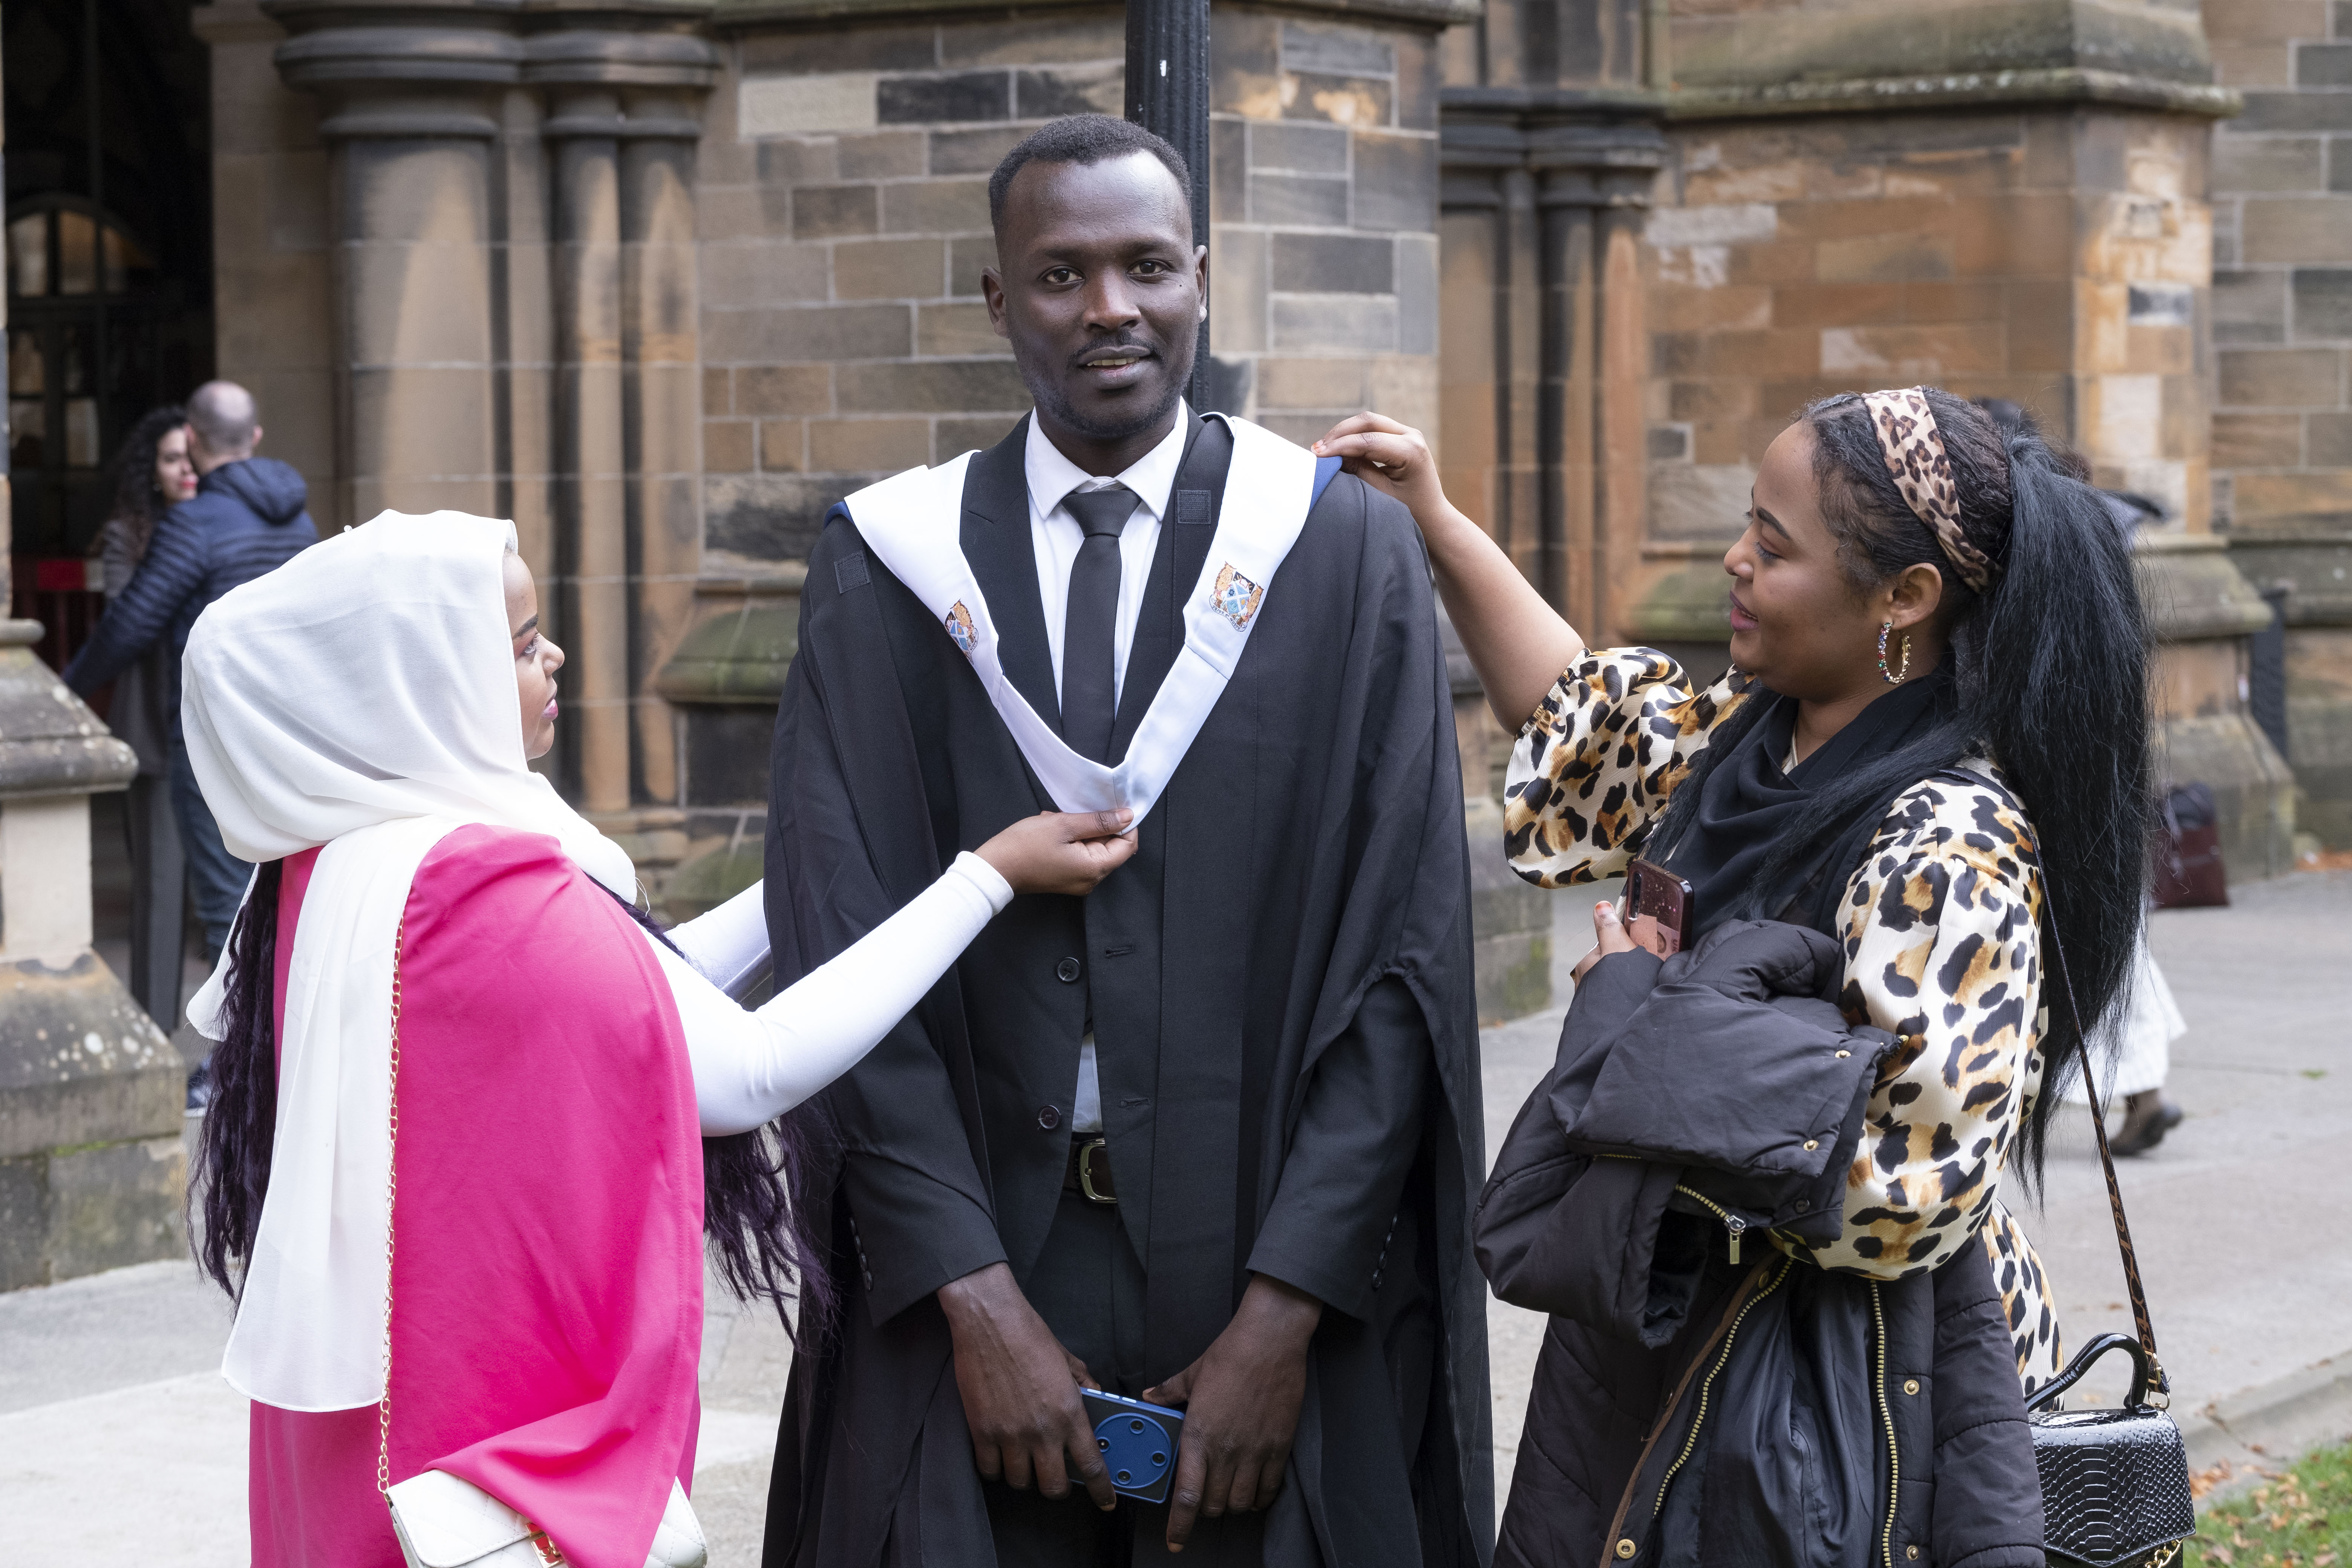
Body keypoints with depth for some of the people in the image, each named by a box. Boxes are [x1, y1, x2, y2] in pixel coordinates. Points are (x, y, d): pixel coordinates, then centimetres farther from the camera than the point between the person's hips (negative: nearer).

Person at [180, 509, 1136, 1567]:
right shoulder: (487, 894, -25)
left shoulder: (334, 867, 3)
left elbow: (618, 1001, 9)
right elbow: (749, 1069, -18)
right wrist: (991, 876, -12)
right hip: (516, 1432, -9)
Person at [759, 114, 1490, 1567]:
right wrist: (976, 1301, -12)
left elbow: (1405, 954, -5)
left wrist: (1283, 1317, -13)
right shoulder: (889, 564, 2)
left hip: (1275, 1259, 0)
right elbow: (844, 948, -3)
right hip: (975, 1252, 1)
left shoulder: (1345, 552, -1)